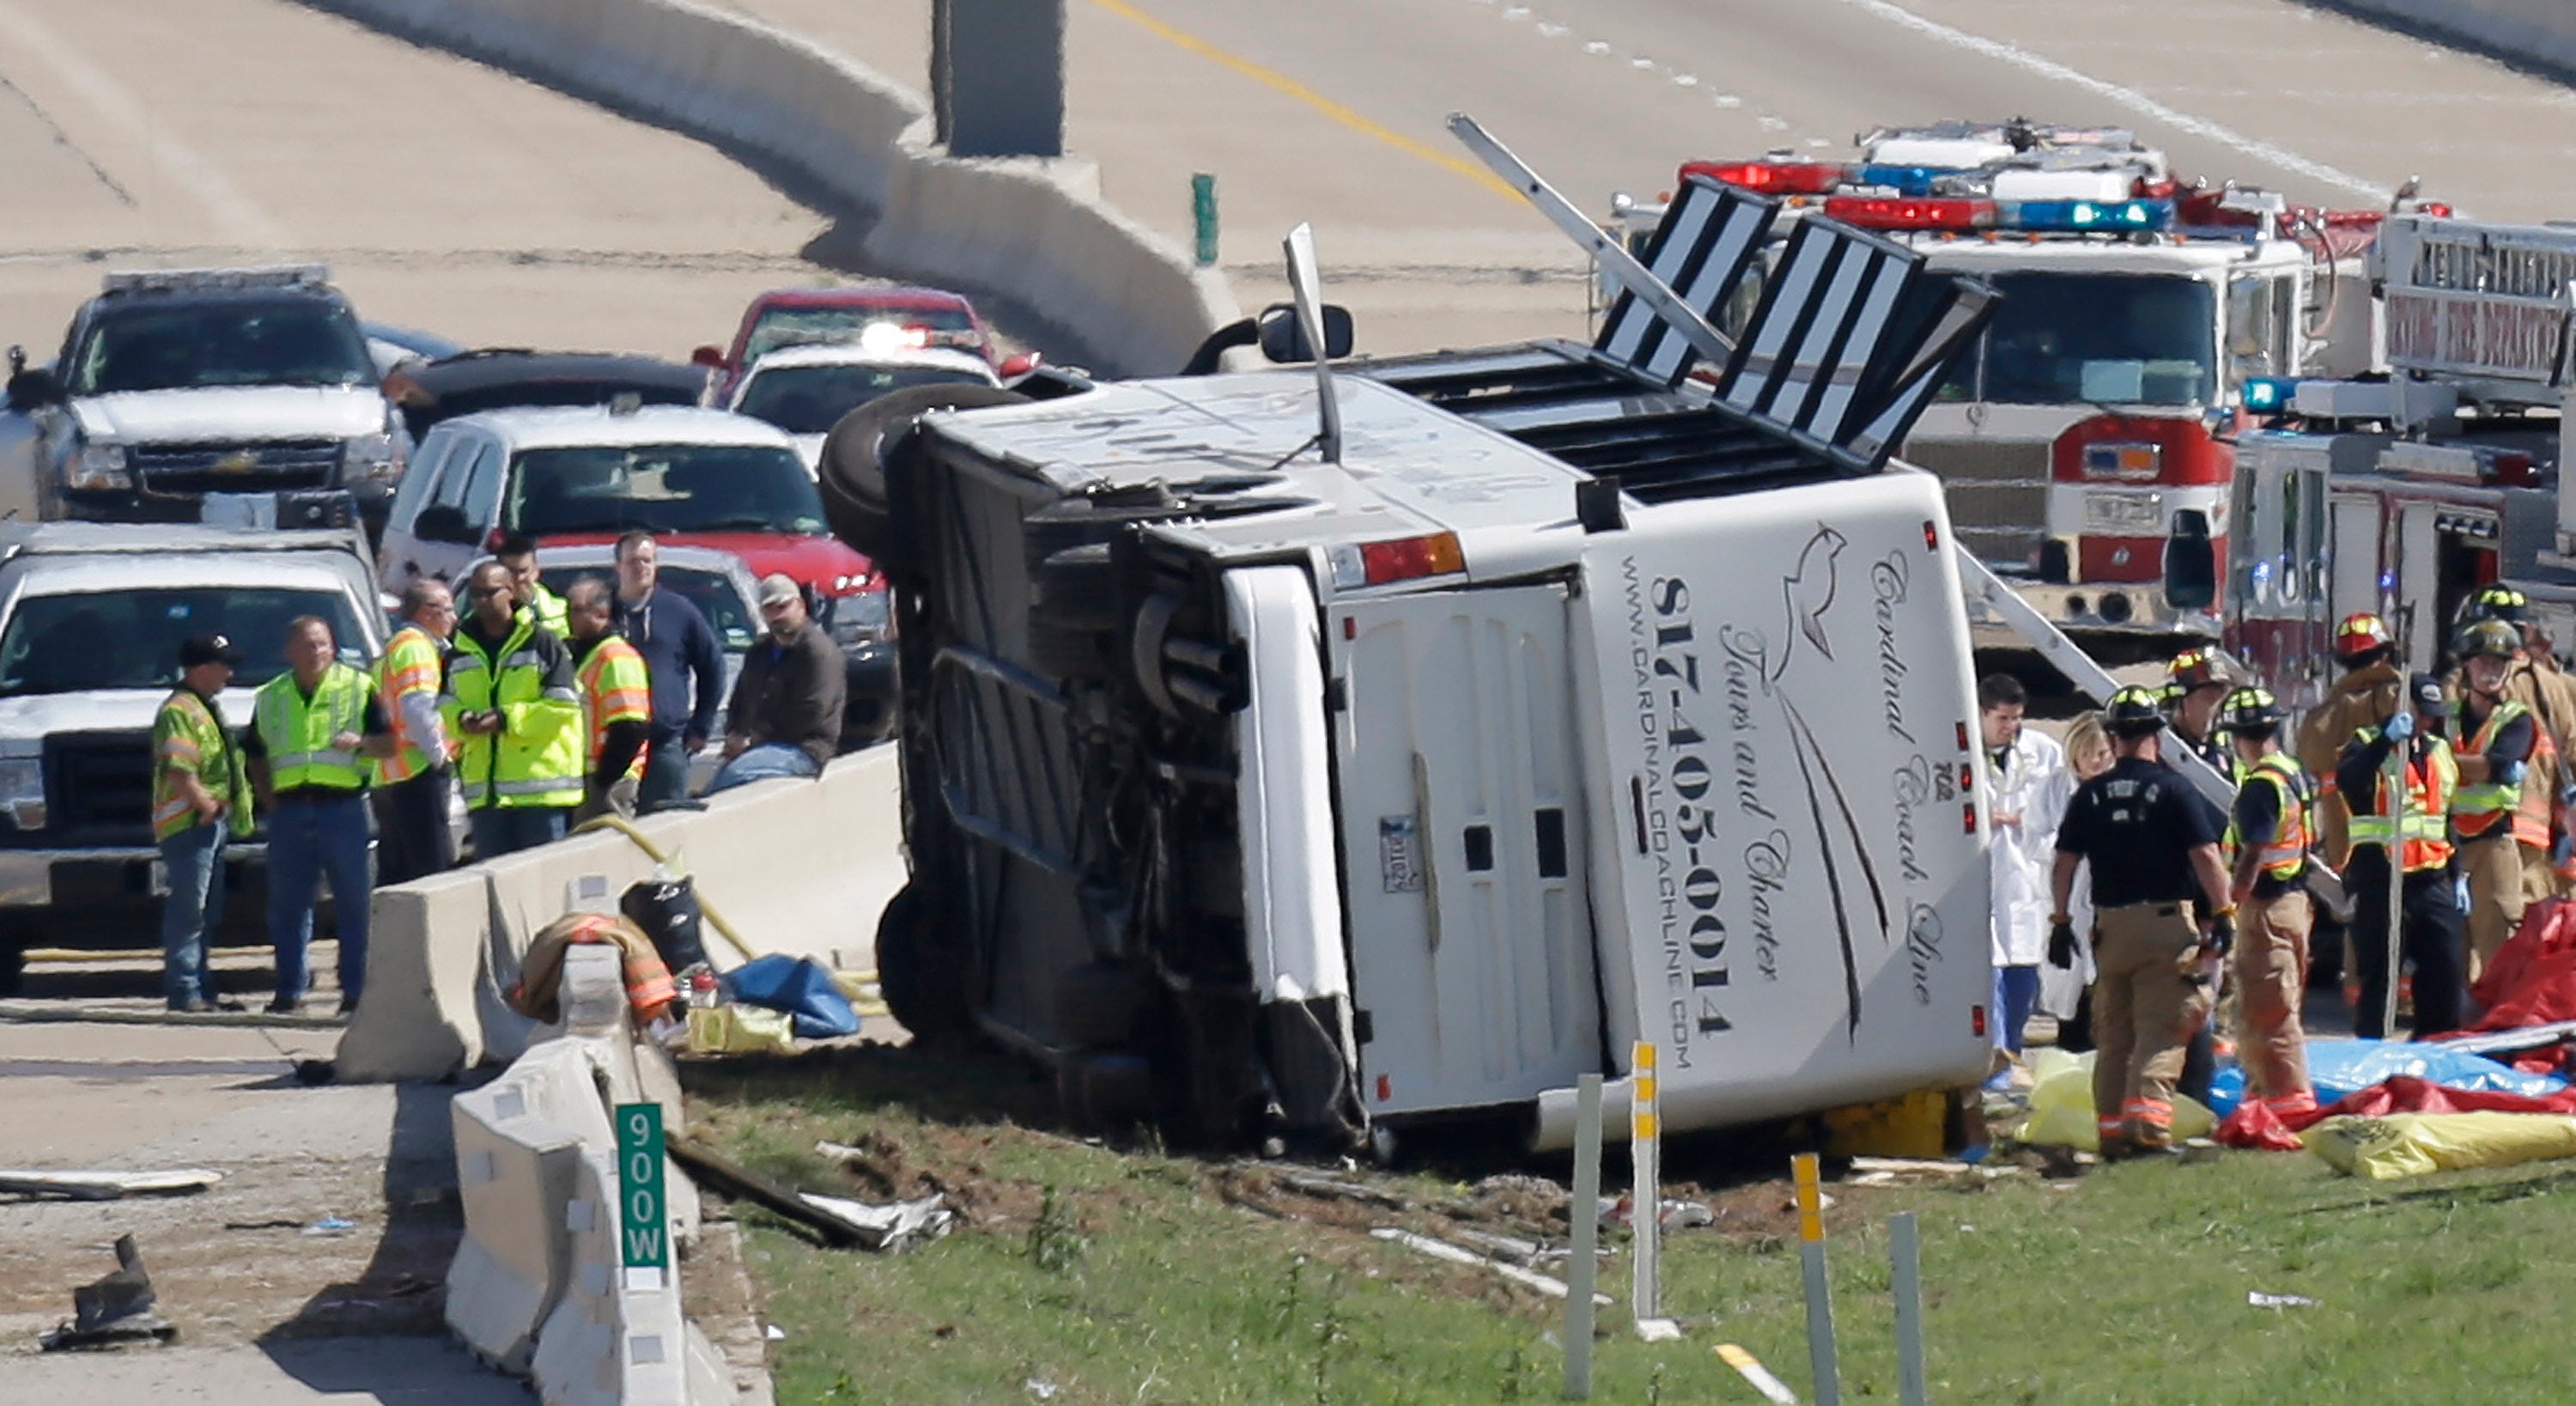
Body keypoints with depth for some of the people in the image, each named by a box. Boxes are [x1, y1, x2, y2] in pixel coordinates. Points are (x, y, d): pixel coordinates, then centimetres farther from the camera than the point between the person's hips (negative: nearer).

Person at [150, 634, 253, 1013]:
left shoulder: (207, 708, 21)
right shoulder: (178, 711, -12)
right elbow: (178, 771, -22)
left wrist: (224, 810, 18)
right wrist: (207, 806, -18)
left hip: (213, 823, 11)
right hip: (189, 823, -11)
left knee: (203, 914, 14)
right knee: (187, 910, -11)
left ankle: (200, 989, 20)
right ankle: (184, 992, -12)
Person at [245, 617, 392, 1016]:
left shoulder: (359, 687, 7)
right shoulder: (269, 698, 16)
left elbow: (389, 743, 4)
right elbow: (256, 756, 22)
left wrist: (361, 743, -16)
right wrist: (268, 800, 8)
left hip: (343, 807, -3)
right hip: (290, 810, 3)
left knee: (353, 903, -2)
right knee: (286, 906, 3)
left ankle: (355, 989, 2)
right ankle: (289, 990, 8)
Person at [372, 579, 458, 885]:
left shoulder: (393, 646, 24)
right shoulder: (415, 645, -7)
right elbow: (417, 706, -20)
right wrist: (438, 753, -12)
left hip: (387, 779, 10)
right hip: (419, 773, -10)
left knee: (393, 873, 9)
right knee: (434, 871, -14)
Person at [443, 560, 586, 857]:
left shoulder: (541, 641, -3)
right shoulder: (460, 649, 13)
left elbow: (563, 705, -8)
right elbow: (444, 703, 18)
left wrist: (506, 719, -16)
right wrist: (461, 719, -6)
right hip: (484, 788, 5)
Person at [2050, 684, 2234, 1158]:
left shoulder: (2090, 795, 5)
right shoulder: (2173, 789, -5)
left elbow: (2064, 865, 6)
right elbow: (2205, 856, -9)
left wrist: (2061, 922, 14)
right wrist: (2224, 915, -3)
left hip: (2110, 924, 4)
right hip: (2166, 921, -4)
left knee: (2113, 1035, 12)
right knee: (2161, 1032, -5)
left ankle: (2111, 1131, 13)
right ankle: (2148, 1123, -18)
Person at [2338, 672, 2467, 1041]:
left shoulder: (2439, 751, 17)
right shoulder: (2369, 744, -4)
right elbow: (2346, 779, -28)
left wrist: (2456, 873, 20)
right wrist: (2388, 739, -37)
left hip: (2431, 881, 6)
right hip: (2380, 881, -6)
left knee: (2445, 968, 5)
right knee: (2379, 975, -3)